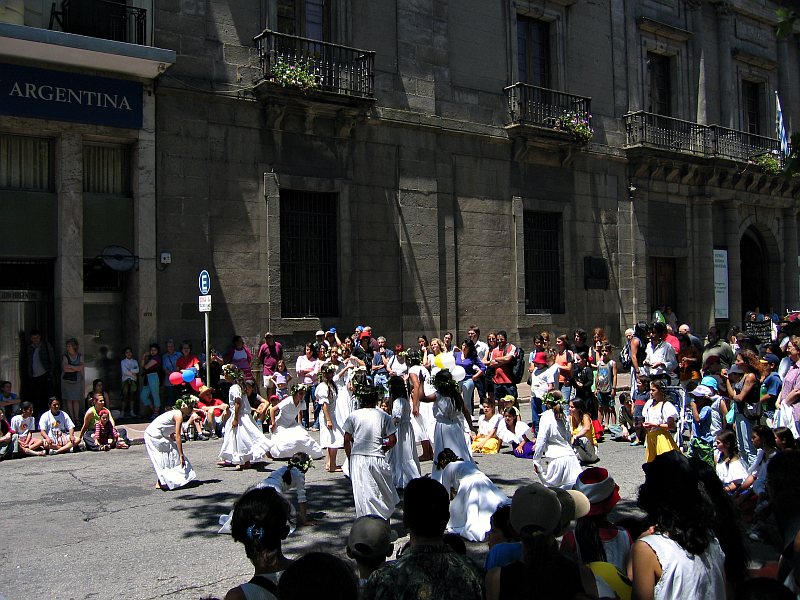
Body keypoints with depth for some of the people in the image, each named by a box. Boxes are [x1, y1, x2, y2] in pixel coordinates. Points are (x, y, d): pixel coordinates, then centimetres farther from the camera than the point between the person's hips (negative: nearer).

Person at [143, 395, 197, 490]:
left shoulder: (176, 413, 13)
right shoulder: (179, 415, -15)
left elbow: (172, 435, 18)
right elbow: (177, 437, -18)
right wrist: (181, 455, -17)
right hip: (154, 436, -9)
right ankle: (160, 483, 4)